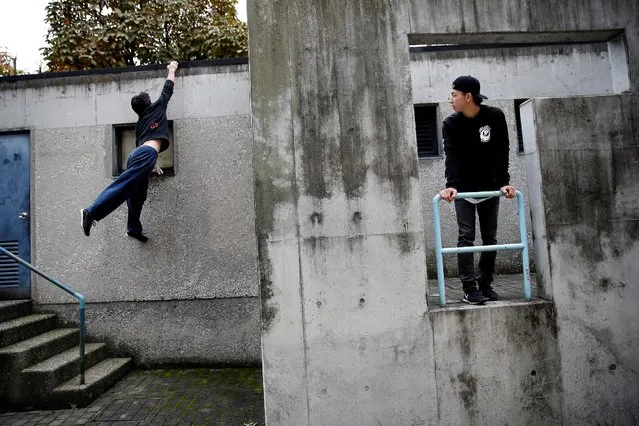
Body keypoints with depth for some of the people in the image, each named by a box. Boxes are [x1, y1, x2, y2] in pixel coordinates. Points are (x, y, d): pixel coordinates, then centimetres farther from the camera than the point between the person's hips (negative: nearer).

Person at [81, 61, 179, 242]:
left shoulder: (140, 122, 33)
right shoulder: (157, 107, 17)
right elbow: (168, 88, 28)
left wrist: (151, 164, 43)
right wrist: (172, 70, 44)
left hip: (136, 153, 8)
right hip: (147, 153, -8)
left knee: (136, 195, 13)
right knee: (122, 185, -19)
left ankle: (133, 228, 19)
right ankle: (92, 212, -30)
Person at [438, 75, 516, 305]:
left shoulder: (495, 117, -8)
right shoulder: (450, 123, -9)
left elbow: (501, 153, -9)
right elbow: (451, 156, -19)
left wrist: (504, 182, -20)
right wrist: (451, 185, -34)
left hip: (489, 188, 2)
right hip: (464, 189, -1)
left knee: (490, 238, 6)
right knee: (466, 237, -7)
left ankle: (485, 284, 18)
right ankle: (469, 288, -4)